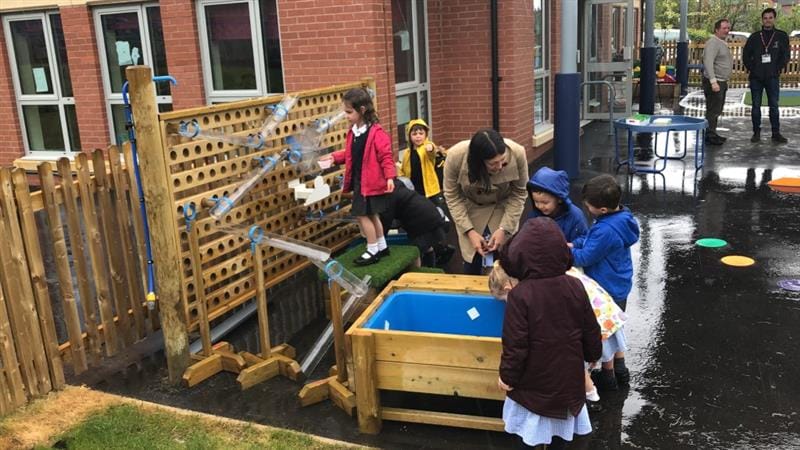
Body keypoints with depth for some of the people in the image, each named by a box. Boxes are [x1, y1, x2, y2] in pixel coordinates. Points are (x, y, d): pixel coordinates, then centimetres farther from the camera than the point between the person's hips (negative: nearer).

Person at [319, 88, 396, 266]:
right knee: (370, 215, 17)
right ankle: (382, 247, 31)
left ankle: (373, 251, 8)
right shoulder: (353, 132, 7)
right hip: (358, 181, 9)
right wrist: (334, 157, 6)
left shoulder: (376, 133, -18)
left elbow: (385, 157, -19)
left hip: (371, 182, -9)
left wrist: (390, 177, -24)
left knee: (363, 215, -5)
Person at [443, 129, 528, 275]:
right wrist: (470, 231, -22)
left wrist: (504, 228, -22)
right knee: (472, 257, 0)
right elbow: (452, 197, -17)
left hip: (504, 207, 0)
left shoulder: (517, 153, -31)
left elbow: (518, 194, -16)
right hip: (470, 208, 0)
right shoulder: (455, 156, -33)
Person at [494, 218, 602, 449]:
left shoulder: (520, 295, -24)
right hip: (568, 376, 4)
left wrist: (508, 375, -4)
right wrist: (592, 355, 20)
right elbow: (591, 332, 1)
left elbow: (515, 344, -19)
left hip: (534, 380, -4)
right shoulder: (575, 287, -11)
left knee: (532, 430, 13)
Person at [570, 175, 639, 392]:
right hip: (620, 285, 9)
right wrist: (572, 244, -3)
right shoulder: (621, 217, -4)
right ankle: (620, 369, 40)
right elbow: (590, 240, 8)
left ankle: (608, 376, 26)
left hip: (607, 289, -9)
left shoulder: (606, 231, -34)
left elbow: (584, 258, -23)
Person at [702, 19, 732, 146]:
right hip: (714, 82, -10)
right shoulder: (713, 42, -15)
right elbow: (708, 62, -25)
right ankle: (709, 136, -4)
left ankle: (712, 134, 22)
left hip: (721, 82, 10)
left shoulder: (722, 43, 18)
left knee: (717, 110, 14)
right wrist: (713, 81, -31)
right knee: (713, 110, -8)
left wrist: (724, 82, 22)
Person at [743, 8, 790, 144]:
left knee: (774, 106, 1)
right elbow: (745, 55, 10)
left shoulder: (781, 36, 5)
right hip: (756, 78, 1)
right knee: (756, 106, 3)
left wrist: (778, 69, -4)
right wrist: (750, 69, 1)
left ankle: (776, 134, 6)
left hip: (773, 78, -1)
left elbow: (785, 55, 5)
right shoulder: (754, 37, 6)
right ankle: (756, 132, 10)